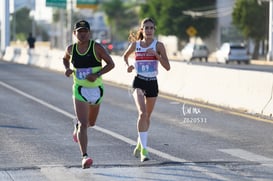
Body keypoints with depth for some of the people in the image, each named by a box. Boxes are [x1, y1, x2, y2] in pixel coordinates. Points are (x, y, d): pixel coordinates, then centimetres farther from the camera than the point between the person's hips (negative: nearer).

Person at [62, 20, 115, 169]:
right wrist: (67, 69, -1)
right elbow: (65, 59, 20)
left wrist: (97, 74, -21)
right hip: (80, 89, -1)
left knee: (91, 123, 20)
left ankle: (77, 124, 56)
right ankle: (85, 157, -19)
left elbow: (111, 64, -7)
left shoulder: (96, 47, -9)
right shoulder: (71, 49, -2)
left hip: (96, 89, 1)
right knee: (83, 124, -15)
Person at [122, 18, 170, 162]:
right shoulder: (135, 44, 0)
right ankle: (143, 149, -24)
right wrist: (128, 66, 2)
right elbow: (125, 56, 21)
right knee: (142, 113, -23)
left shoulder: (158, 45, -4)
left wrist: (156, 54, -22)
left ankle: (139, 145, 39)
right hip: (139, 82, -2)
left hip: (152, 83, 2)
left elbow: (167, 67, -10)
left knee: (147, 117, 15)